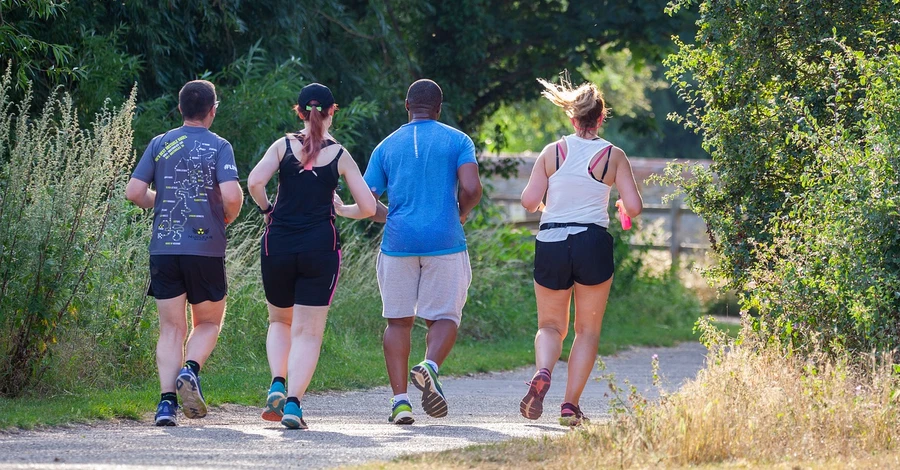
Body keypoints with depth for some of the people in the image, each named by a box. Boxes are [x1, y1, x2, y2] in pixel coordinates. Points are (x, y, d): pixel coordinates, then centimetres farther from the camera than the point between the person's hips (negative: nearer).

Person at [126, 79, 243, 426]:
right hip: (206, 248, -2)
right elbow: (231, 195, -16)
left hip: (163, 248, 2)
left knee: (171, 329, 6)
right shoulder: (219, 147, -3)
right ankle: (190, 369, -13)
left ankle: (167, 400, -8)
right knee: (208, 323, 14)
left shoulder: (160, 144, 6)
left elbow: (134, 192, 1)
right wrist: (228, 217, 6)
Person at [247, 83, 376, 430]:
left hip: (278, 245, 1)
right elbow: (368, 207, 1)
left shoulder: (283, 146, 2)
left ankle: (277, 385, 1)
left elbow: (254, 183, -13)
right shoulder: (340, 156, 3)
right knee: (308, 332, 2)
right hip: (320, 246, -1)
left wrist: (267, 210, 5)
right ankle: (293, 402, -14)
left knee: (280, 321, 22)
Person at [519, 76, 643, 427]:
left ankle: (542, 373, -16)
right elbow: (634, 206, -4)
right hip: (593, 243, -1)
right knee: (588, 329, 12)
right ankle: (571, 404, 3)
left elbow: (529, 201, -3)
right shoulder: (613, 155, 0)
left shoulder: (553, 152, 2)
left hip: (551, 243, 1)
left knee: (551, 326, 15)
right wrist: (624, 212, 19)